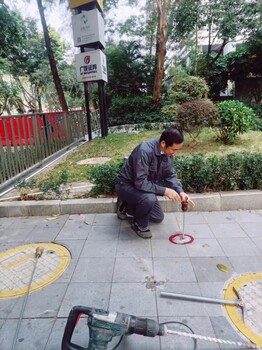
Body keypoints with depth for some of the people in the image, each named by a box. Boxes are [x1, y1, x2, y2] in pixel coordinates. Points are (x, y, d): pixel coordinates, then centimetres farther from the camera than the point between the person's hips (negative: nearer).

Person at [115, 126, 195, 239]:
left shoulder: (167, 152, -11)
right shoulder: (144, 151, -35)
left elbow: (171, 175, -2)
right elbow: (140, 183, -36)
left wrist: (180, 192, -17)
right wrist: (164, 190, -32)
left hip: (145, 186, 8)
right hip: (126, 185, -8)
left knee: (158, 218, 15)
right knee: (149, 199, -37)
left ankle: (126, 206, 27)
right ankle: (139, 225, -6)